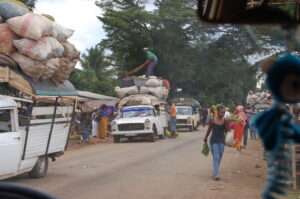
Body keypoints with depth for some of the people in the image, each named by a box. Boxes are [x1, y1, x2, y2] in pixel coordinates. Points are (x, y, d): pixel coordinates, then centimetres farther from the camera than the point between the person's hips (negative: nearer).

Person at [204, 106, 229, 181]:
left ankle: (216, 171, 32)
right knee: (216, 158, -10)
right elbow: (209, 130, 4)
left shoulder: (225, 120, -4)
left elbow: (226, 130, -12)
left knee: (219, 158, 14)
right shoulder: (212, 120, -9)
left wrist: (227, 122, -25)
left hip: (221, 141, 3)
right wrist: (206, 138, 15)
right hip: (214, 141, -3)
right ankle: (216, 174, -14)